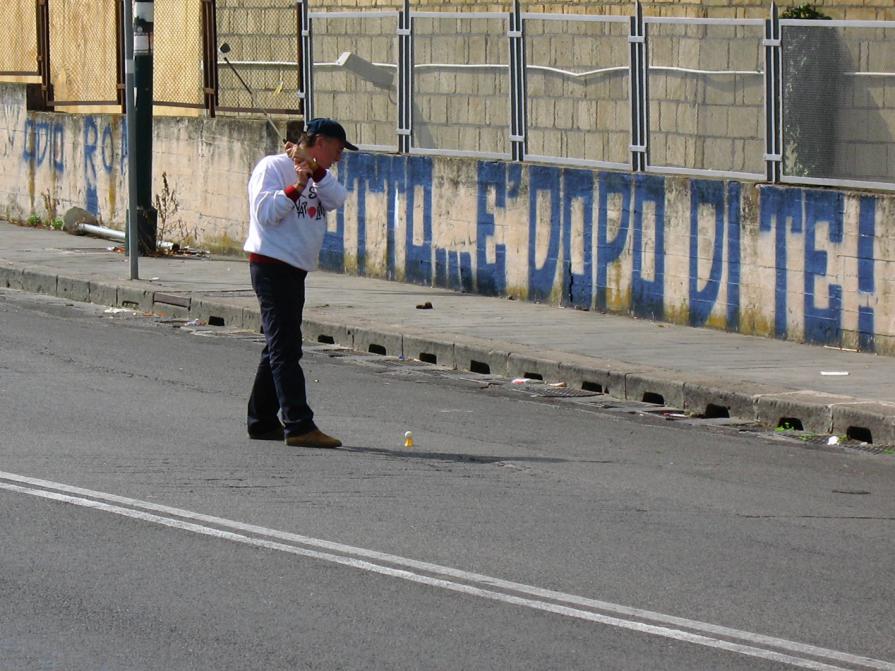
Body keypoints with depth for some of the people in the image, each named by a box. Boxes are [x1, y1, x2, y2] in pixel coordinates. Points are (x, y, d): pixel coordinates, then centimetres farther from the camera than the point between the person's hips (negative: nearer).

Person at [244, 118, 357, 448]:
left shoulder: (319, 175, 17)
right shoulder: (273, 167, -7)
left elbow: (336, 199, -2)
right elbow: (265, 212, -17)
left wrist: (315, 171, -13)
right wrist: (297, 187, -25)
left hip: (295, 271, 9)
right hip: (271, 267, -9)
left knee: (282, 347, 14)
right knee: (285, 348, -12)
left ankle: (262, 421, 21)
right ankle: (299, 426, -18)